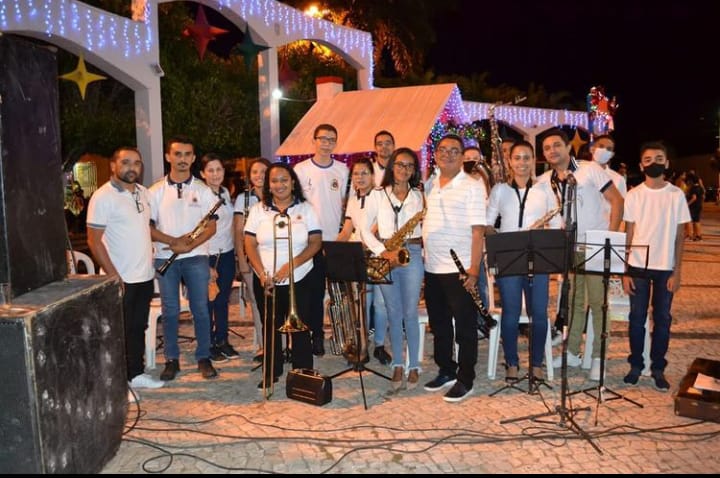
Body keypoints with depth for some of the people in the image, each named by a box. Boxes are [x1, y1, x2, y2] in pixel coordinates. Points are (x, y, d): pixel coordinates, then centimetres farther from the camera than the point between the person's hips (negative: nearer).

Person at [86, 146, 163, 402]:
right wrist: (114, 276, -17)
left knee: (138, 328, 17)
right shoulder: (103, 197, -12)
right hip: (121, 279, -6)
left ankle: (136, 373, 30)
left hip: (145, 275, 7)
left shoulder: (143, 192, 9)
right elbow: (94, 241, -14)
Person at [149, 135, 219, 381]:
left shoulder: (203, 190, 3)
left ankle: (204, 358, 15)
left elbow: (211, 227, -1)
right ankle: (171, 359, 19)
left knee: (200, 309, 3)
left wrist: (189, 246, -16)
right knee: (170, 311, 7)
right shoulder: (156, 191, 4)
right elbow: (148, 226, 0)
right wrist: (174, 241, -15)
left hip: (196, 257, 0)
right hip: (165, 258, 1)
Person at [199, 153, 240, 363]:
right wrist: (208, 265, -16)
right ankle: (208, 345, 19)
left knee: (223, 300, 14)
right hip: (209, 256, -6)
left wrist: (237, 252, 12)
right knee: (208, 302, 6)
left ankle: (222, 340, 27)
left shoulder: (226, 193, 7)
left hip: (227, 254, 6)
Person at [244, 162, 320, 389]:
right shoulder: (258, 210, 5)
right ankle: (271, 373, 25)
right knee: (270, 328, 11)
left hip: (299, 280, -1)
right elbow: (250, 244, 1)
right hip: (266, 281, 1)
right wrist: (262, 273, -13)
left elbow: (316, 242, -4)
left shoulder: (306, 209, 2)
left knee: (300, 328, 4)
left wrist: (292, 265, -16)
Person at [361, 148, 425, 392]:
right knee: (394, 314, 6)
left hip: (412, 255, 0)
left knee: (410, 313, 1)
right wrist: (383, 252, -11)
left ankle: (413, 366, 11)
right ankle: (398, 365, 16)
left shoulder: (418, 196, 8)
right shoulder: (378, 195, 5)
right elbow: (365, 229, 0)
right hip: (386, 257, 0)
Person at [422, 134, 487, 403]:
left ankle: (465, 380, 15)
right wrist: (422, 254, 8)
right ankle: (446, 371, 30)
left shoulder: (472, 187, -6)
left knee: (465, 327, 3)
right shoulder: (429, 186, 12)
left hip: (460, 269, -6)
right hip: (432, 269, 6)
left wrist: (474, 269, -17)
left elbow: (477, 231, -11)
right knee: (439, 325, 15)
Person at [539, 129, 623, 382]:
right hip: (568, 247, 5)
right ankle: (572, 352, 22)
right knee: (573, 301, 11)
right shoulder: (544, 181, 4)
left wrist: (611, 236, -14)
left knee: (598, 301, -1)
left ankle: (598, 357, 10)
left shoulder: (590, 170, -8)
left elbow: (617, 201, -8)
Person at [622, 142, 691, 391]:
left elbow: (679, 236, 2)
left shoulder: (676, 195, 1)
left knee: (662, 319, 8)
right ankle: (636, 365, 20)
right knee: (637, 318, 6)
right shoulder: (634, 195, -1)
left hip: (665, 268, 1)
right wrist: (624, 271, -4)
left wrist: (677, 271, -4)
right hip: (638, 267, 0)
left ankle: (658, 368, 20)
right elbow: (628, 235, 0)